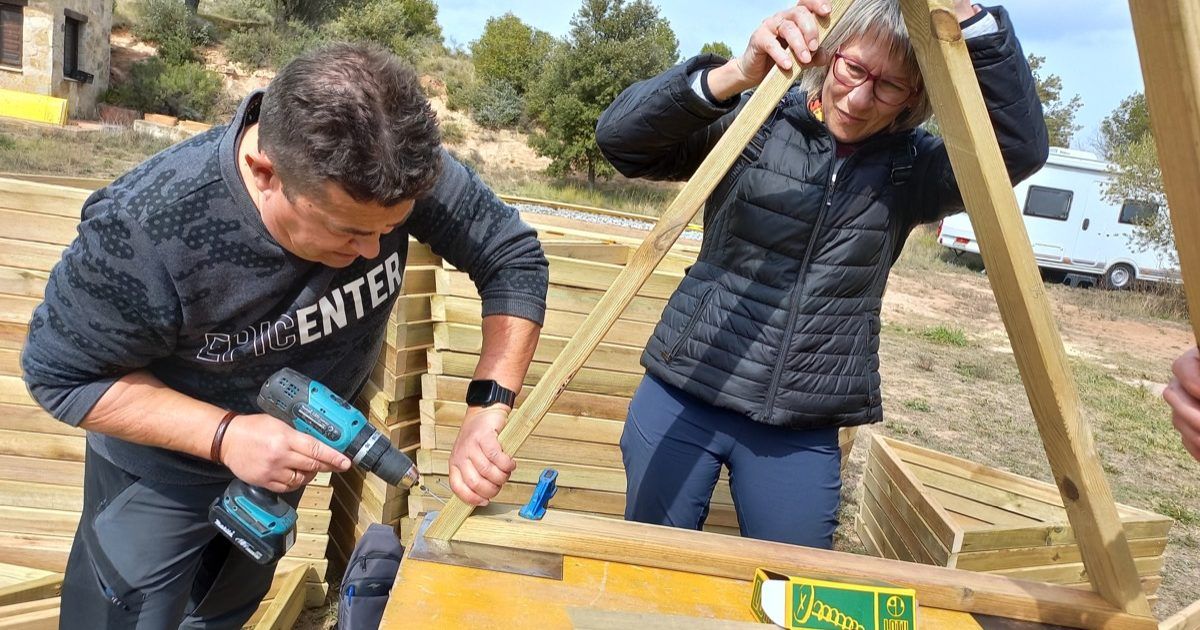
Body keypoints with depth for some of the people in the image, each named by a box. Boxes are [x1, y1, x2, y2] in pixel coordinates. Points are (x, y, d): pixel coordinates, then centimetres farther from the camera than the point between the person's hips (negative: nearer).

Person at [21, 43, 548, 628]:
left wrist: (489, 408, -33)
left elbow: (515, 257, -23)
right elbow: (62, 374, -23)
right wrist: (223, 434, -34)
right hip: (165, 466, -3)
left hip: (290, 450, 4)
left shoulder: (401, 171, -31)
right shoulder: (145, 227, -37)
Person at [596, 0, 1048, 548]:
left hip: (803, 434, 2)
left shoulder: (910, 169, 2)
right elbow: (620, 137, -16)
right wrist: (736, 75, -31)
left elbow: (1023, 144, -15)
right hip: (683, 399, -1)